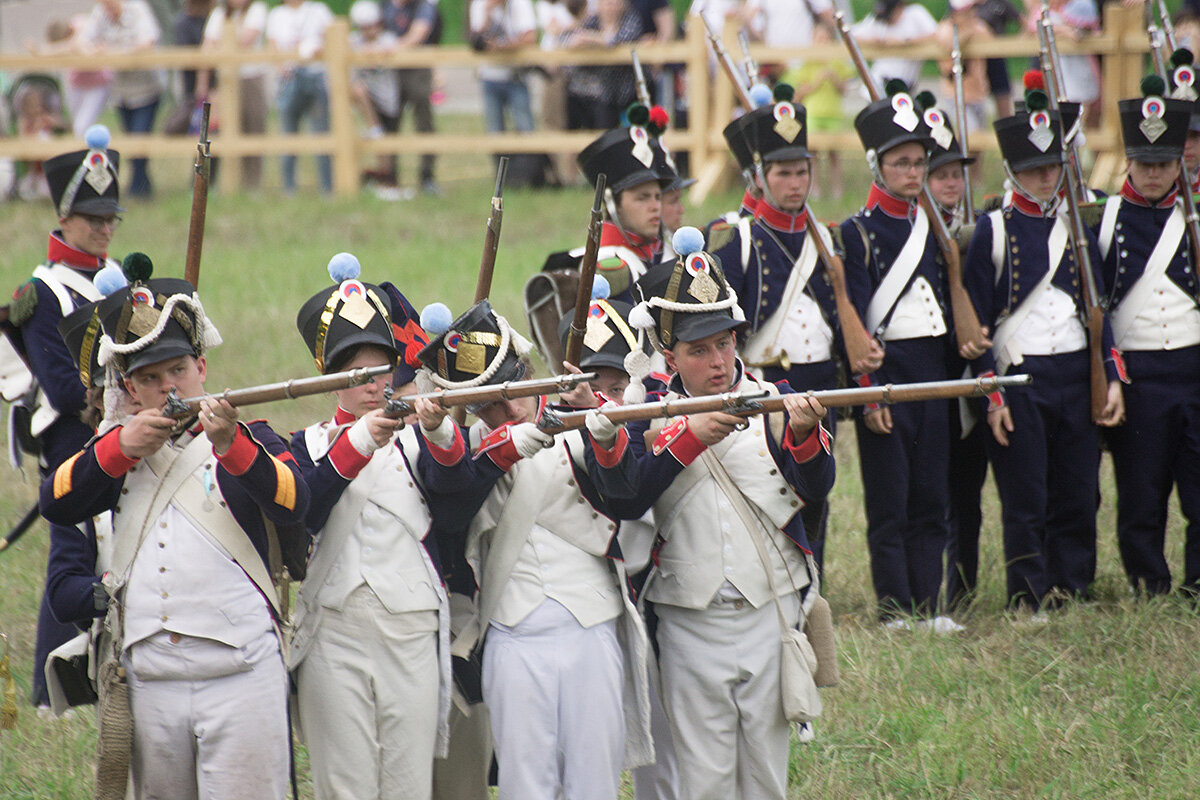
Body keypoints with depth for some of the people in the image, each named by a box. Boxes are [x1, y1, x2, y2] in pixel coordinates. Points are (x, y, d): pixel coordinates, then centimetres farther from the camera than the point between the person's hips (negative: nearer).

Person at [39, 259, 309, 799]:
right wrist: (120, 446, -10)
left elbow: (293, 507, -14)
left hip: (239, 678, -4)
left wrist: (231, 446, -30)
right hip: (150, 684, 4)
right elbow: (56, 504, 3)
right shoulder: (120, 453, 17)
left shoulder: (250, 442, 4)